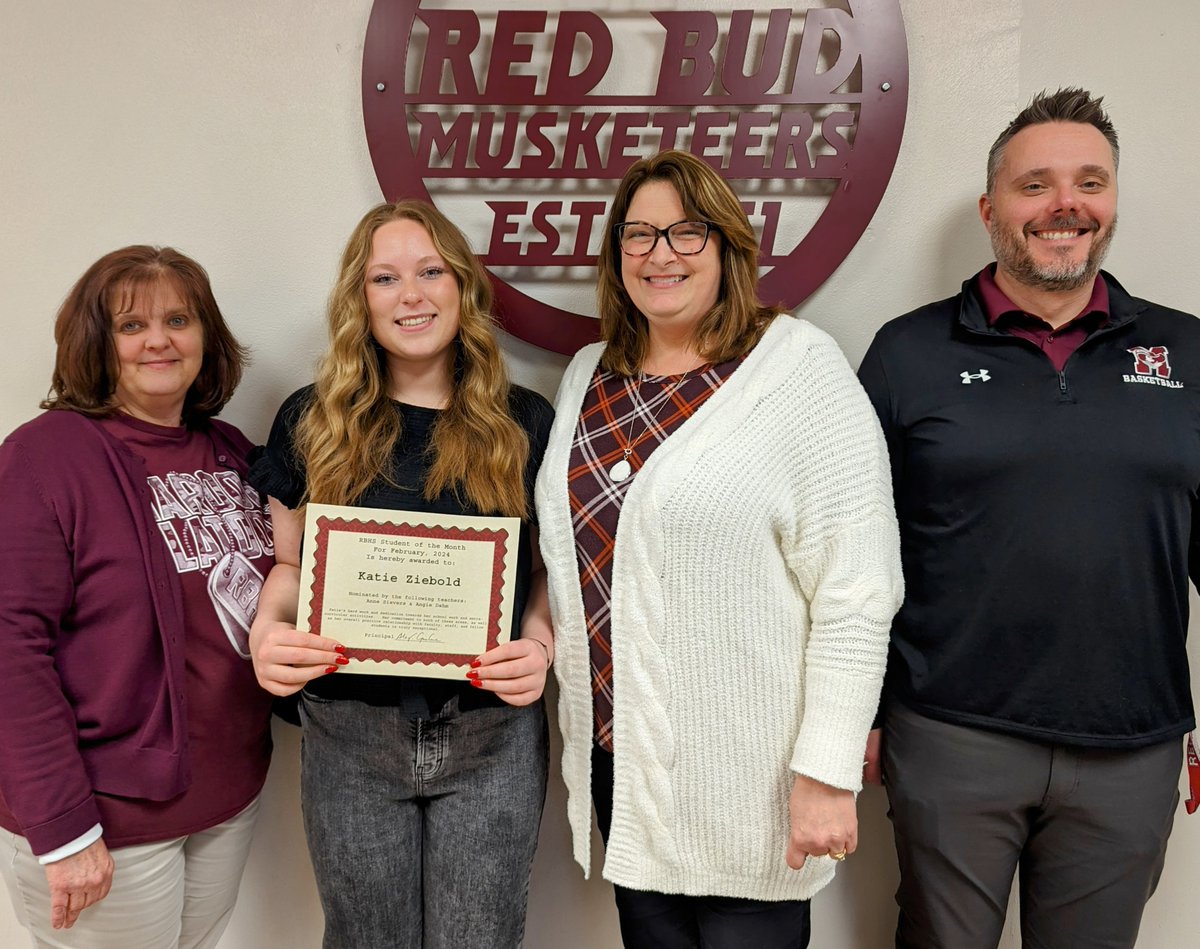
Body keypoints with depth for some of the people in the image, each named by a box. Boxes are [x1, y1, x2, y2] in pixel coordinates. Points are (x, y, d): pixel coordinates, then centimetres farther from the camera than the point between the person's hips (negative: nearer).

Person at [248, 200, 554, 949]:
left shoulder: (524, 422, 0)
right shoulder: (311, 422, 1)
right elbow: (291, 563, 9)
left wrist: (541, 639, -14)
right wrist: (268, 630, -12)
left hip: (494, 735, 0)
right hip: (350, 737, 1)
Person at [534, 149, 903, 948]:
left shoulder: (799, 366, -12)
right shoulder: (589, 377, 8)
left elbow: (855, 591, -15)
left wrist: (827, 773, -16)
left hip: (746, 773, -5)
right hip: (619, 754, 6)